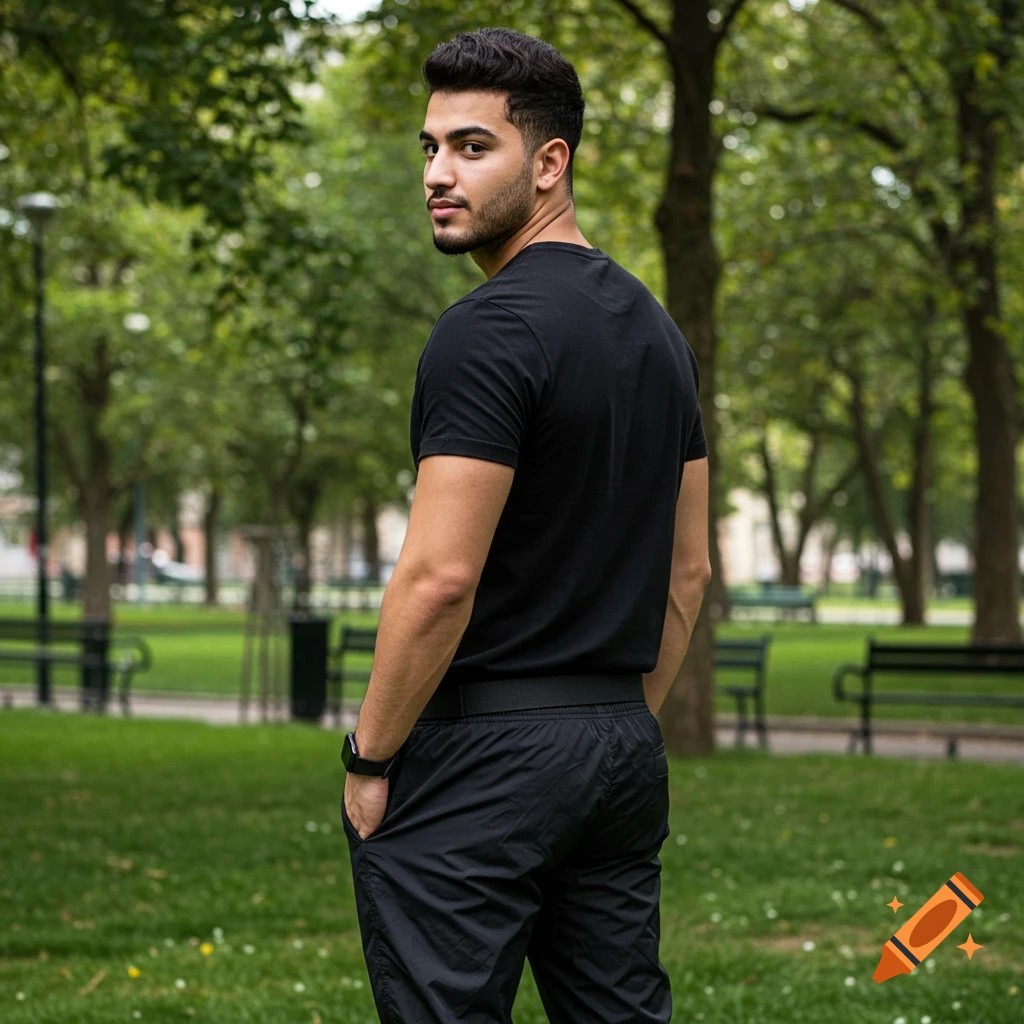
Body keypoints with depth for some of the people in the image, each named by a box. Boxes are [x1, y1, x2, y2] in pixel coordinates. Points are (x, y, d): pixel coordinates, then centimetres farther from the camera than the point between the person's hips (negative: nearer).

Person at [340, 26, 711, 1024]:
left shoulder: (488, 331, -16)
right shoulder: (658, 332, 13)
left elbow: (440, 579, -20)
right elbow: (687, 574, 16)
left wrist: (369, 760, -10)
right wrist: (624, 723, 20)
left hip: (475, 758, -9)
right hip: (623, 752, 9)